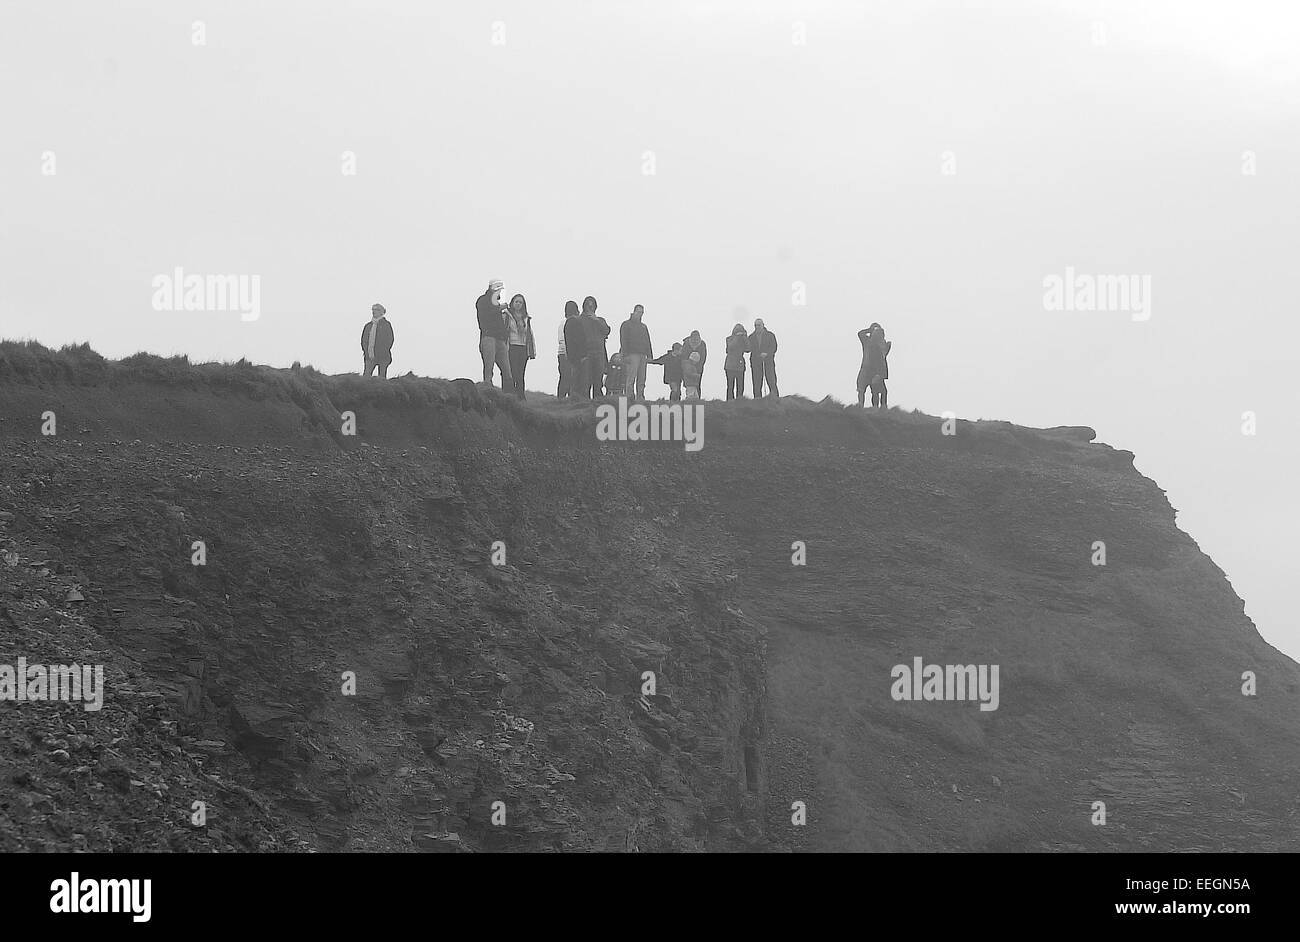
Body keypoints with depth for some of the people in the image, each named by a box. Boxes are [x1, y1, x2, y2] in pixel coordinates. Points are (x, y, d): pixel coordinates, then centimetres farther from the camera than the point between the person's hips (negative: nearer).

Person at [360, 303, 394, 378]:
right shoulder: (368, 325, 16)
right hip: (370, 355, 4)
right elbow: (364, 339, 17)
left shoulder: (386, 325, 3)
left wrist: (383, 351, -10)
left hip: (382, 355, -4)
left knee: (382, 377, -4)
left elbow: (390, 339, -2)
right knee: (366, 375, -6)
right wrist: (365, 350, 2)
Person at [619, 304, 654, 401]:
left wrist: (649, 355, 13)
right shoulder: (626, 325, 5)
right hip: (632, 355, -6)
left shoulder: (644, 327, 25)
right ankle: (630, 397, -15)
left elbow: (647, 342, 25)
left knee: (642, 380, 1)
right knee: (631, 377, -12)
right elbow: (623, 341, -3)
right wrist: (626, 355, -13)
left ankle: (640, 398, 1)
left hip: (643, 355, 6)